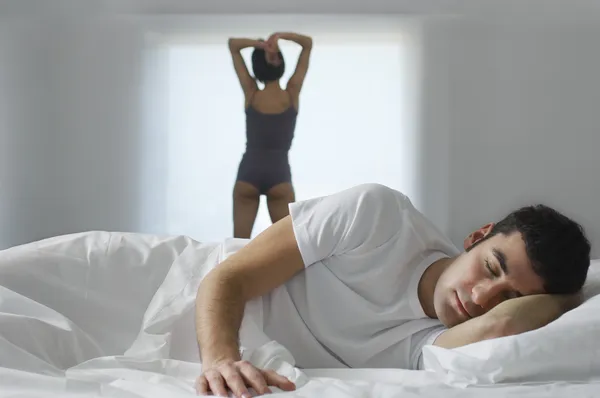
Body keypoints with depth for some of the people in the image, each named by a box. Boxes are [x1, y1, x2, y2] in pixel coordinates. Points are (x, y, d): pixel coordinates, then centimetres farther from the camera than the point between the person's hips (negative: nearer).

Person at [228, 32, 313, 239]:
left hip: (248, 174, 1)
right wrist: (279, 36, -11)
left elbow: (233, 45, 4)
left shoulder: (251, 94, -3)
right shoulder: (291, 94, -4)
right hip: (279, 175, -1)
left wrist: (259, 44, -12)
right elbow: (308, 43, 2)